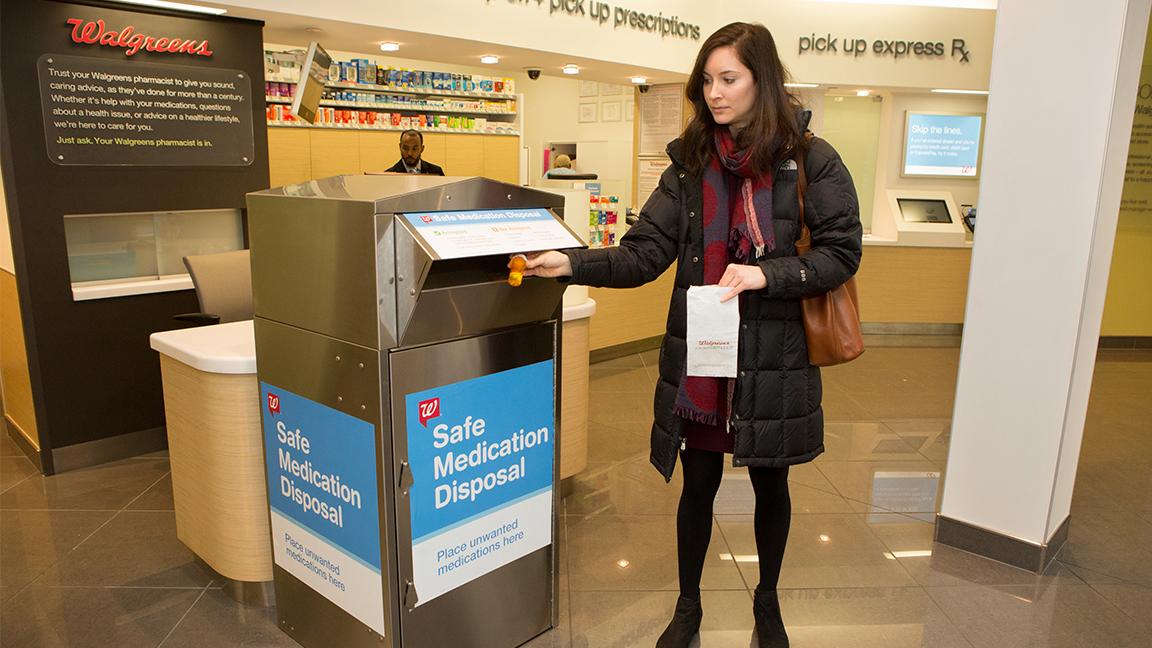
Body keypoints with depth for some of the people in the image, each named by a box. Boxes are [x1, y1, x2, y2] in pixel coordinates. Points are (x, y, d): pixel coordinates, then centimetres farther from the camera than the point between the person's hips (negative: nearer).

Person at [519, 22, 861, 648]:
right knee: (698, 485, 13)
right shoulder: (690, 163, 2)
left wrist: (766, 275, -21)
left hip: (773, 360, -1)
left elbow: (841, 252, -6)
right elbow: (643, 253, -5)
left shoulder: (811, 160, -5)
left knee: (770, 484, 18)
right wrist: (572, 263, -20)